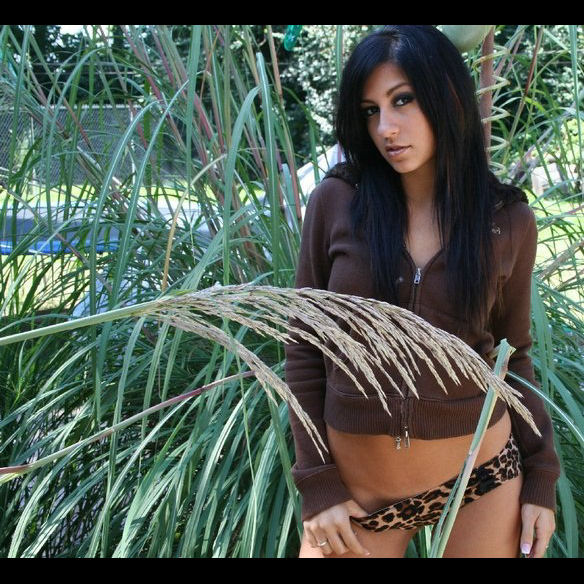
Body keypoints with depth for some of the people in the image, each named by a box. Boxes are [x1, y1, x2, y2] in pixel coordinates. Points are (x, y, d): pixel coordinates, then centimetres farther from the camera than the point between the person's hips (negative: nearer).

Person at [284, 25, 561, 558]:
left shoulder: (509, 220, -4)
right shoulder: (336, 202, -8)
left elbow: (513, 352, 6)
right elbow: (304, 347, -4)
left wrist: (541, 479, 3)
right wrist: (318, 484, -6)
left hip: (483, 479, 1)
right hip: (354, 491, 0)